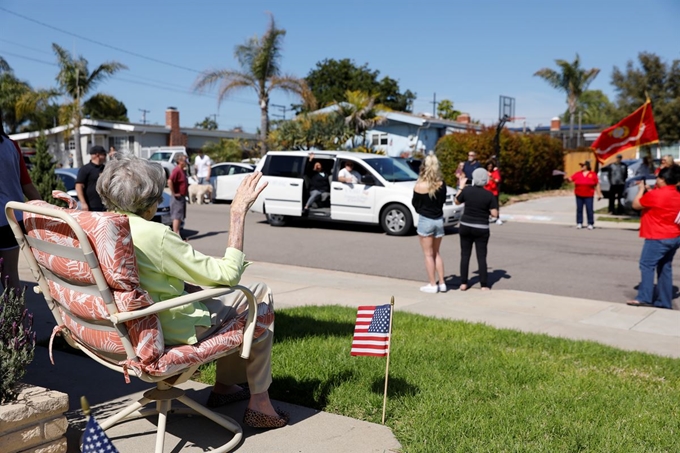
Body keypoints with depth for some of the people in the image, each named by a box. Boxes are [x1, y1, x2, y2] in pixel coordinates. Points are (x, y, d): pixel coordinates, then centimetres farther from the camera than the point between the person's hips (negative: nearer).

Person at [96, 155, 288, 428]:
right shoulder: (155, 235, -28)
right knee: (259, 294, 8)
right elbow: (229, 273, -20)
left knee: (224, 290, 26)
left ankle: (224, 386, 34)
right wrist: (238, 213, -16)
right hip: (173, 331, -8)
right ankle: (259, 402, 13)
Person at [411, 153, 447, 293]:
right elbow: (443, 201, 7)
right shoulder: (441, 185, -5)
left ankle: (432, 285, 9)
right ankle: (442, 283, 18)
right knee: (436, 253, 18)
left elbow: (415, 204, -3)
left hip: (425, 220, -4)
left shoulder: (419, 186, -15)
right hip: (439, 220, 4)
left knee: (428, 254, 6)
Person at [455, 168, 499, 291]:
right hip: (481, 229, -1)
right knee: (481, 257, 4)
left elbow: (457, 201, 12)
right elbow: (494, 214, -10)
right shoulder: (489, 195, -10)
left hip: (466, 227, 1)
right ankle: (484, 285, 5)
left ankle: (463, 283, 12)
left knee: (465, 255, 10)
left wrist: (461, 186, 21)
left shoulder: (466, 190, -6)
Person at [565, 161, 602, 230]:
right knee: (579, 209, 4)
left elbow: (597, 185, 5)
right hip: (579, 195, 2)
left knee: (589, 210, -3)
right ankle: (579, 223, 12)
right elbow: (570, 179, -2)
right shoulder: (577, 174, 5)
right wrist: (567, 178, -25)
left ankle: (590, 224, 7)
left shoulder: (593, 174, 2)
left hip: (588, 196, -2)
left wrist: (599, 194, 2)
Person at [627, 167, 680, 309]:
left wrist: (641, 190, 7)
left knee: (646, 265, -6)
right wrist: (648, 191, 16)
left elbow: (636, 205, -6)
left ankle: (644, 298, -11)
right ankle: (664, 301, 14)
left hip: (658, 238, -9)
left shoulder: (655, 194, -17)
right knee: (665, 268, 12)